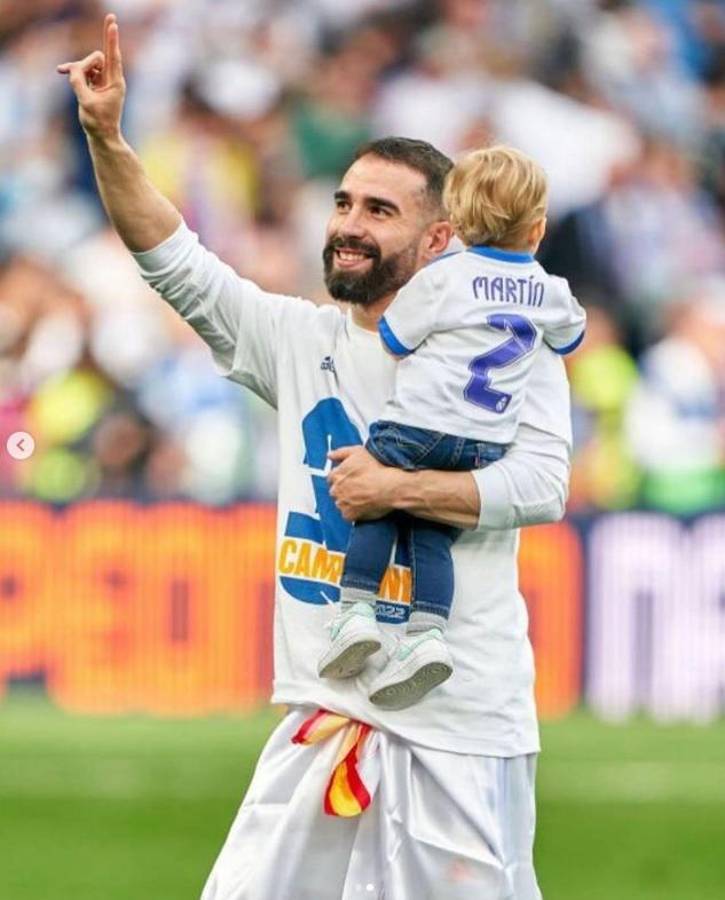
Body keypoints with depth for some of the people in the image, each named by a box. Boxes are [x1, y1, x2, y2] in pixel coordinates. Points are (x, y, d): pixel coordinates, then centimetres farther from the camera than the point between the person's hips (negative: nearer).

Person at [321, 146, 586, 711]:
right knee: (432, 535, 8)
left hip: (420, 426, -4)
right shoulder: (549, 292, 9)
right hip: (487, 444, 4)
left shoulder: (444, 278, -6)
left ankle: (357, 611, -4)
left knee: (375, 510, 11)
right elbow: (571, 336, 31)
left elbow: (392, 339, 1)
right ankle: (428, 634, -11)